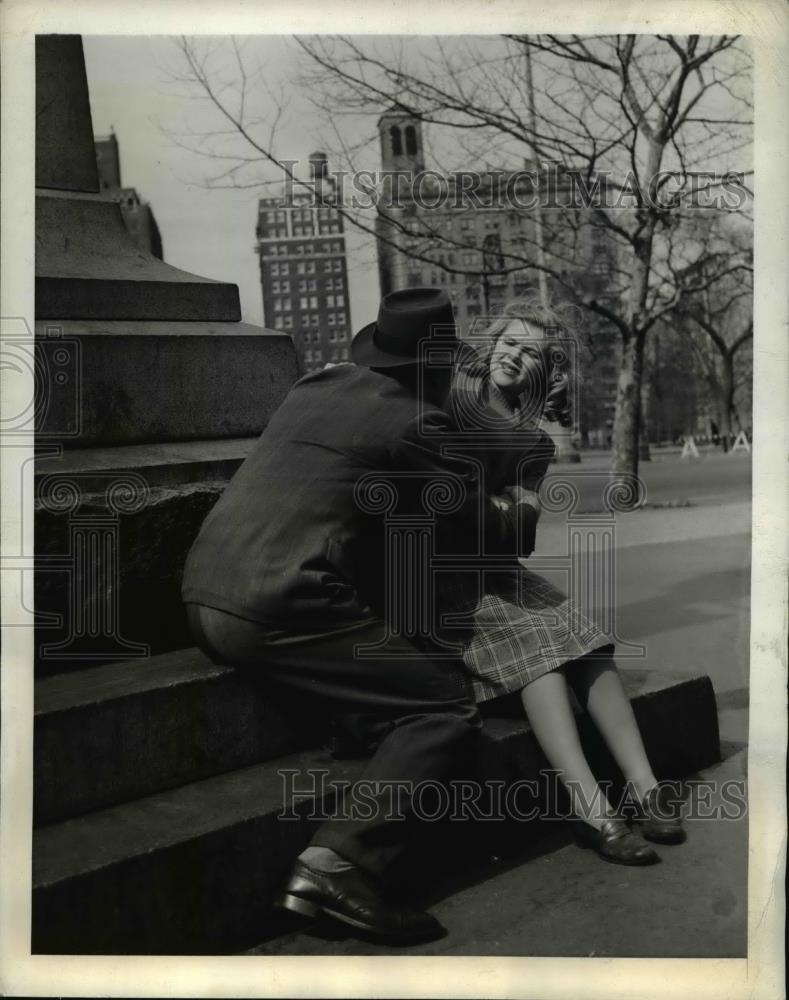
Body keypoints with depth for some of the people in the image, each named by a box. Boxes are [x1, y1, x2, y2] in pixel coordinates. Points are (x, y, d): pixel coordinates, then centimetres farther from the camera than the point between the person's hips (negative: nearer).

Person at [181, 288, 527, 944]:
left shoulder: (320, 386, 16)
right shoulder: (414, 422, -6)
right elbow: (485, 529, 2)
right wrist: (517, 516, 26)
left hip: (205, 597, 9)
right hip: (284, 612, -9)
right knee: (449, 713, -4)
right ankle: (342, 864, -15)